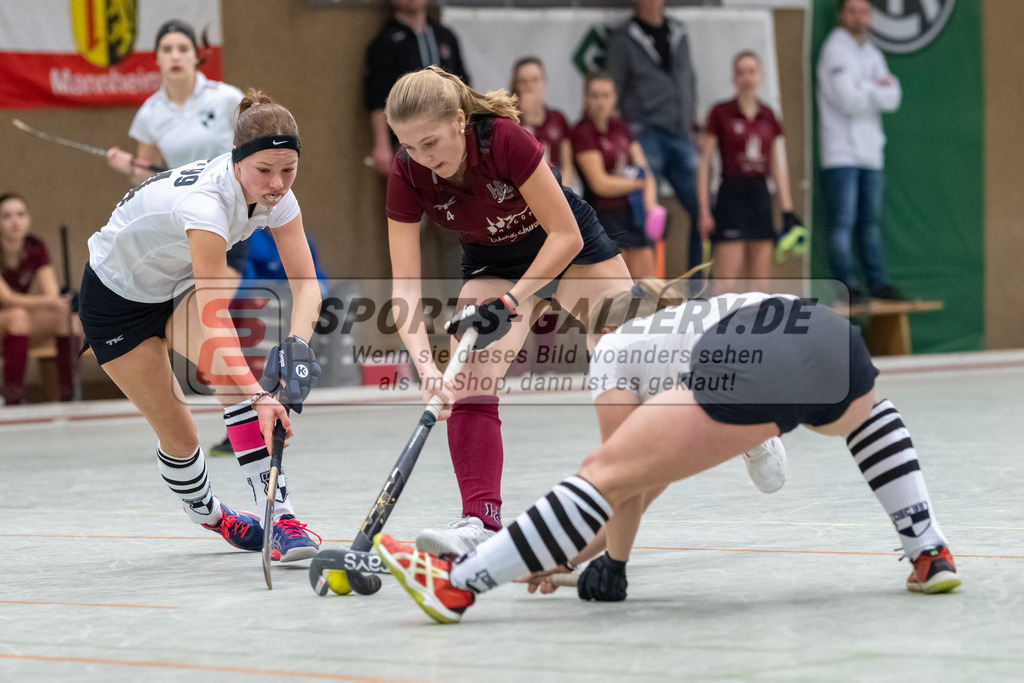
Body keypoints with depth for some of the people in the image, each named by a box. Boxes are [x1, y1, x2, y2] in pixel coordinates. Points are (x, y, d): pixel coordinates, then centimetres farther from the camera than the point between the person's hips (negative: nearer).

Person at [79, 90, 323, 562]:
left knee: (231, 373, -24)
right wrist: (259, 398, -58)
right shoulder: (204, 200, -42)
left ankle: (279, 516, -26)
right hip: (116, 296, -5)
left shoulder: (274, 194, -20)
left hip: (178, 285, 5)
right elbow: (213, 318, -48)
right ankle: (209, 515, 30)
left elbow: (306, 281, -23)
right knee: (178, 435, -2)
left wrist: (296, 342, -43)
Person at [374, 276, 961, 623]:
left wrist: (613, 563, 35)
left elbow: (626, 488, 20)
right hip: (831, 336, 6)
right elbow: (652, 478, 46)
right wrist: (577, 550, 46)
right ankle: (931, 555, 30)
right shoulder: (691, 318, 45)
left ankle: (455, 586, -11)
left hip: (752, 373, -6)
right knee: (870, 415, 42)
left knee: (604, 472, -2)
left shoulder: (613, 349, 27)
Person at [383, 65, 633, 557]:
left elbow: (566, 235, -28)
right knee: (469, 385, -19)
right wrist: (425, 364, -40)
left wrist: (513, 299, -34)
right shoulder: (407, 176, -26)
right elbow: (405, 284, -27)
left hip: (571, 249, -3)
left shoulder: (504, 139, -36)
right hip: (492, 265, 3)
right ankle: (482, 521, -23)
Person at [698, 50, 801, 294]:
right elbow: (704, 162, -3)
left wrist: (787, 210, 10)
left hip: (760, 196, 5)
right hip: (732, 195, -5)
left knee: (761, 283, 5)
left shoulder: (768, 116, 10)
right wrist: (704, 210, -10)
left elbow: (779, 166, 14)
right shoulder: (721, 113, -2)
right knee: (726, 283, -10)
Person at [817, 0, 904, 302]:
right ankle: (846, 285, -7)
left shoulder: (872, 53, 17)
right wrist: (878, 89, -2)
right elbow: (849, 101, -17)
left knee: (870, 223, 11)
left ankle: (878, 282, 14)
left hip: (870, 153, 8)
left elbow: (893, 99, 5)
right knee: (843, 223, -8)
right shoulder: (836, 50, -7)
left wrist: (866, 90, -11)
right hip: (842, 153, -7)